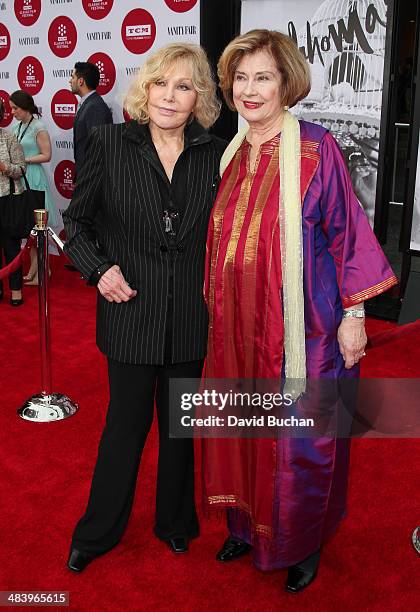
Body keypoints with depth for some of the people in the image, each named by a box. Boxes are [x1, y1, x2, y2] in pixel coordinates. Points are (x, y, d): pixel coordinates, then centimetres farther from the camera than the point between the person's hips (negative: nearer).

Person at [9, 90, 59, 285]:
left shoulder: (39, 128, -8)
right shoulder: (17, 127, 13)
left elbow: (46, 155, -11)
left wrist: (24, 160, -15)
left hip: (33, 177, -7)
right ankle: (34, 269, 14)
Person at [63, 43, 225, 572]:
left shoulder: (215, 154, -2)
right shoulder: (111, 143, -6)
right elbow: (76, 219, 2)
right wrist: (99, 269, -12)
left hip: (190, 317, 2)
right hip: (130, 313, -1)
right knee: (126, 422, 12)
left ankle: (175, 522, 41)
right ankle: (98, 532, 35)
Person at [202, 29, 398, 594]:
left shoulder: (316, 149, -9)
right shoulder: (231, 155, 8)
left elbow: (346, 231, -9)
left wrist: (353, 313, -11)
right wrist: (217, 310, 14)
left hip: (300, 325, -5)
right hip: (239, 322, 5)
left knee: (299, 438, 6)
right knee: (241, 428, 15)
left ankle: (303, 543, 30)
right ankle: (249, 526, 38)